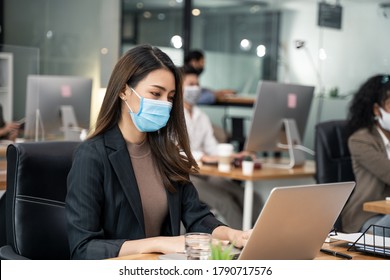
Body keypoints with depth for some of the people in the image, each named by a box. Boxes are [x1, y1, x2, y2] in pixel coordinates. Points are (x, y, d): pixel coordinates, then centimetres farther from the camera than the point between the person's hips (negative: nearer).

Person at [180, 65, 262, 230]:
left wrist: (233, 156, -8)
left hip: (204, 174, 7)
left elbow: (213, 148, 14)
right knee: (224, 200, -30)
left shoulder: (202, 117, 21)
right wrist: (204, 157, -33)